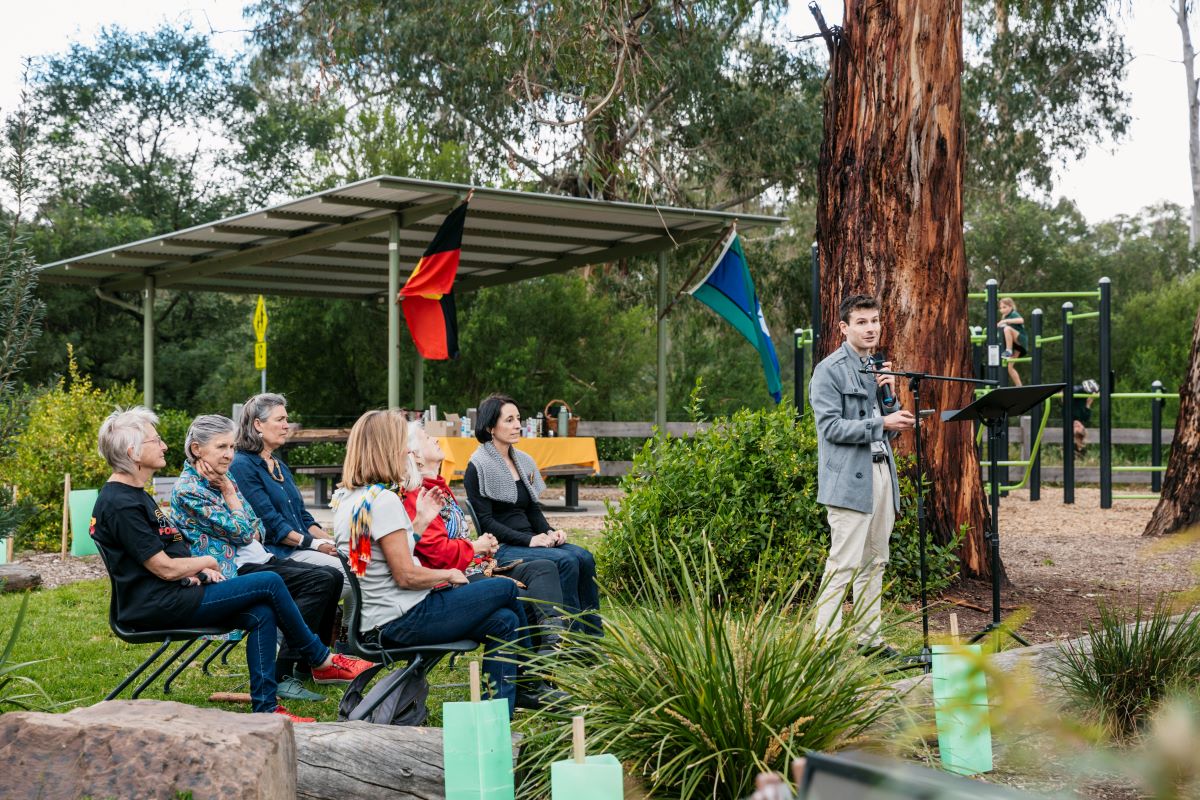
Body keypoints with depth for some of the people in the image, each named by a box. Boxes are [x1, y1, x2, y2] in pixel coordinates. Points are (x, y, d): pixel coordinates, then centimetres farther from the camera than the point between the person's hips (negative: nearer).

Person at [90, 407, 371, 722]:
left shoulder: (134, 495, 16)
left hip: (169, 597, 10)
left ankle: (265, 708, -5)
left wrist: (198, 571, 2)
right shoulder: (121, 504, -17)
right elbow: (165, 568, -19)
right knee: (270, 583, -10)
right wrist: (206, 563, 0)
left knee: (262, 614, -4)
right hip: (159, 606, -10)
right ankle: (322, 661, 7)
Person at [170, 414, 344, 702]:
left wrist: (251, 533, -2)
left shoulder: (222, 479, 15)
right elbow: (240, 532, -14)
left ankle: (307, 663, 6)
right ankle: (280, 675, -23)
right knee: (319, 582, -22)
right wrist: (228, 491, -5)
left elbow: (257, 529, 19)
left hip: (257, 559, 9)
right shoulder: (188, 489, -12)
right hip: (234, 572, -9)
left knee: (333, 576, -3)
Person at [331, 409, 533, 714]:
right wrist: (450, 575, -5)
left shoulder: (346, 497, 11)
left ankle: (498, 710, 13)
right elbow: (406, 575, -22)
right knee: (507, 589, 3)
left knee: (503, 621, 11)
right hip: (402, 621, -10)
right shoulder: (383, 500, -20)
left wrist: (421, 520, 14)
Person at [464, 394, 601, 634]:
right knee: (566, 561, -27)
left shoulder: (523, 461, 16)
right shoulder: (478, 466, -7)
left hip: (530, 540, 7)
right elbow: (486, 522, -13)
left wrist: (549, 532, -1)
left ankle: (593, 638, -16)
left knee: (584, 557, -18)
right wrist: (529, 540, -19)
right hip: (502, 548, -7)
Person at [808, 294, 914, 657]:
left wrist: (890, 394, 2)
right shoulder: (830, 370, -6)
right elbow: (831, 426, -15)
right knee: (845, 565, -12)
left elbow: (891, 428, 18)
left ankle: (869, 637, 18)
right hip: (849, 477, -8)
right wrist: (881, 423, -17)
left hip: (881, 473, 8)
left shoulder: (878, 368, 18)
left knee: (874, 562, 11)